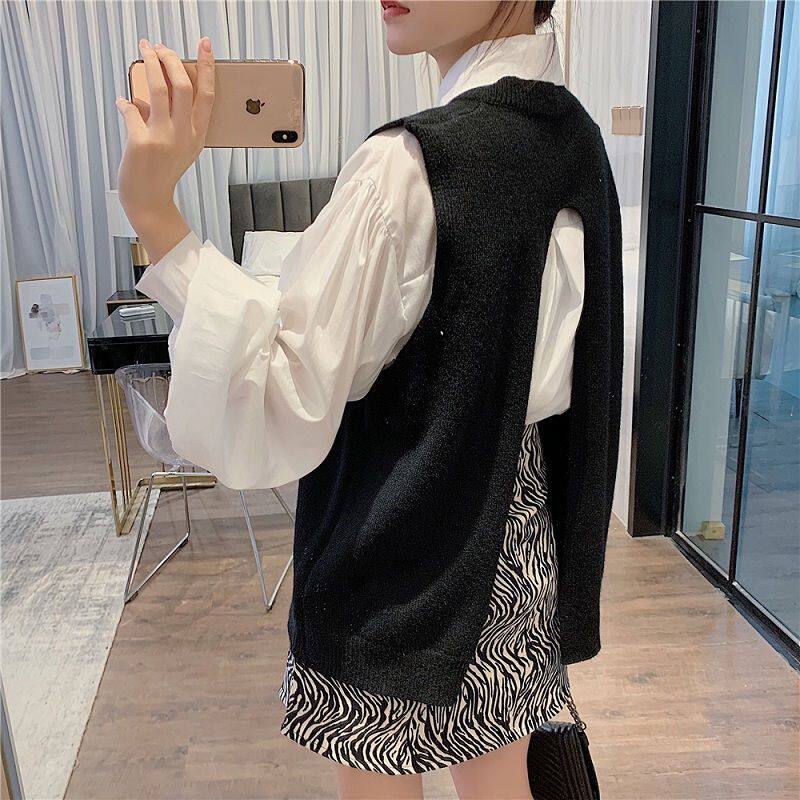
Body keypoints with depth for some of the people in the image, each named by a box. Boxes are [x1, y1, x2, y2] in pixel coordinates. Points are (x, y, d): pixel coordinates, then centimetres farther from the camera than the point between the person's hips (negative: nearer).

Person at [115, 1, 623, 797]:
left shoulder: (407, 169, -25)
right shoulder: (576, 140, 1)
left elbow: (280, 420, -24)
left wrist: (155, 211, -28)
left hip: (404, 562, -7)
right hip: (526, 537, 7)